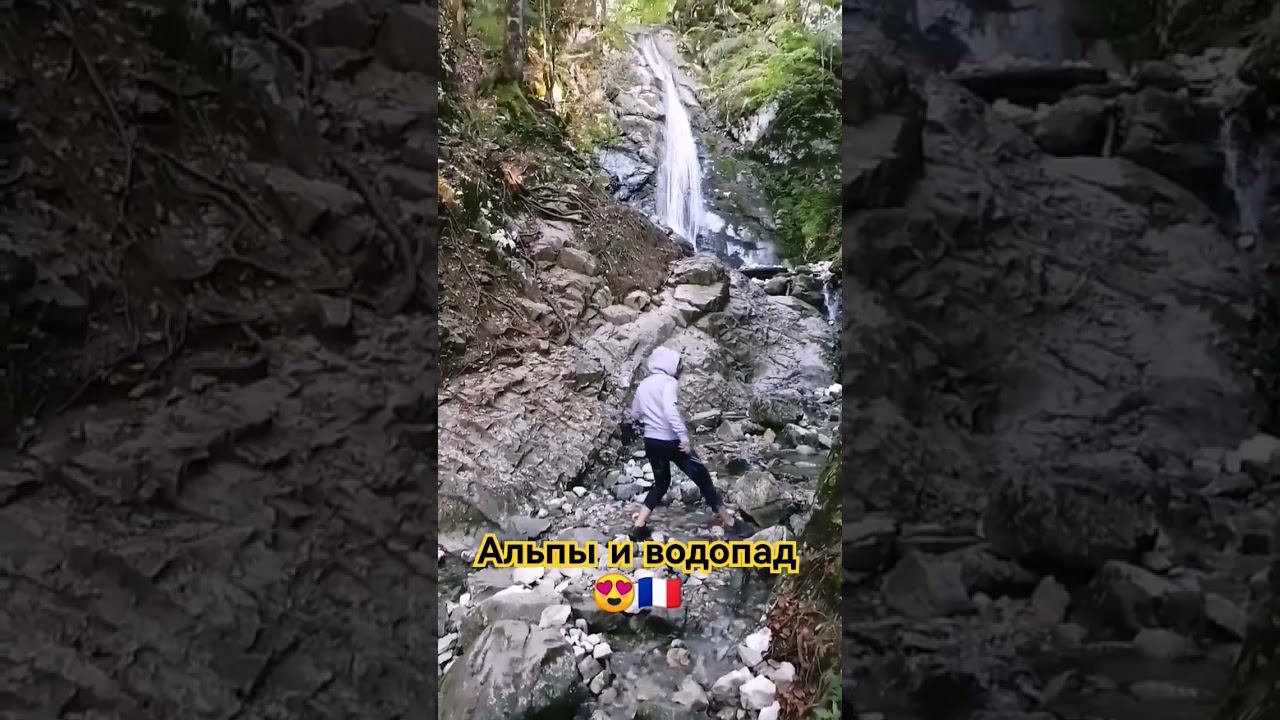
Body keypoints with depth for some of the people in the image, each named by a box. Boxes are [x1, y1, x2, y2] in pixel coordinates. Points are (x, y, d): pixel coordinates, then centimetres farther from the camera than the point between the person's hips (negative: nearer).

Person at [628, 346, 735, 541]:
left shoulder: (643, 385, 10)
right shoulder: (669, 382, -12)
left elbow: (634, 415, 17)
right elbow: (670, 411, -27)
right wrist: (683, 436, -27)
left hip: (650, 441, 7)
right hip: (671, 441, -7)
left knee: (661, 482, 21)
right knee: (701, 476, 7)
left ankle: (639, 526, 14)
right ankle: (725, 518, 16)